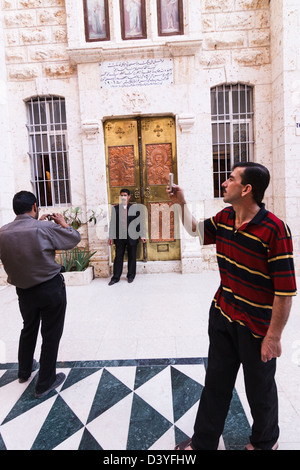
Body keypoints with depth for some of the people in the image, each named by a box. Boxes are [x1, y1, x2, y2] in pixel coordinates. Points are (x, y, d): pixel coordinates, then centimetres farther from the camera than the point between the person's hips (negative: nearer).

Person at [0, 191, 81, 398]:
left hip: (23, 290, 5)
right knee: (51, 335, 11)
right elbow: (74, 238, -8)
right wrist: (62, 222, 7)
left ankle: (24, 371, 48)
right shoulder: (46, 228, -21)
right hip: (51, 289, -5)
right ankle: (45, 383, 25)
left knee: (29, 329, 28)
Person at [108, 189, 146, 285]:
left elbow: (140, 222, 3)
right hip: (119, 236, 1)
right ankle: (116, 277, 12)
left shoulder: (135, 208, 3)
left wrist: (142, 235, -1)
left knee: (132, 257, 8)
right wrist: (111, 236, 5)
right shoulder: (115, 208, 7)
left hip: (132, 236, -1)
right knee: (118, 257, 4)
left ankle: (131, 275, 22)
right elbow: (112, 223, 8)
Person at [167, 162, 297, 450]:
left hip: (257, 327, -5)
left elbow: (286, 289, -21)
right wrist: (181, 204, 6)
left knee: (259, 389, 19)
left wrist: (273, 335, -17)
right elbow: (196, 230, 19)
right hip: (222, 316, 6)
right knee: (215, 383, 20)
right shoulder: (224, 218, -1)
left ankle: (265, 442, 50)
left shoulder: (274, 230, -24)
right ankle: (203, 442, 41)